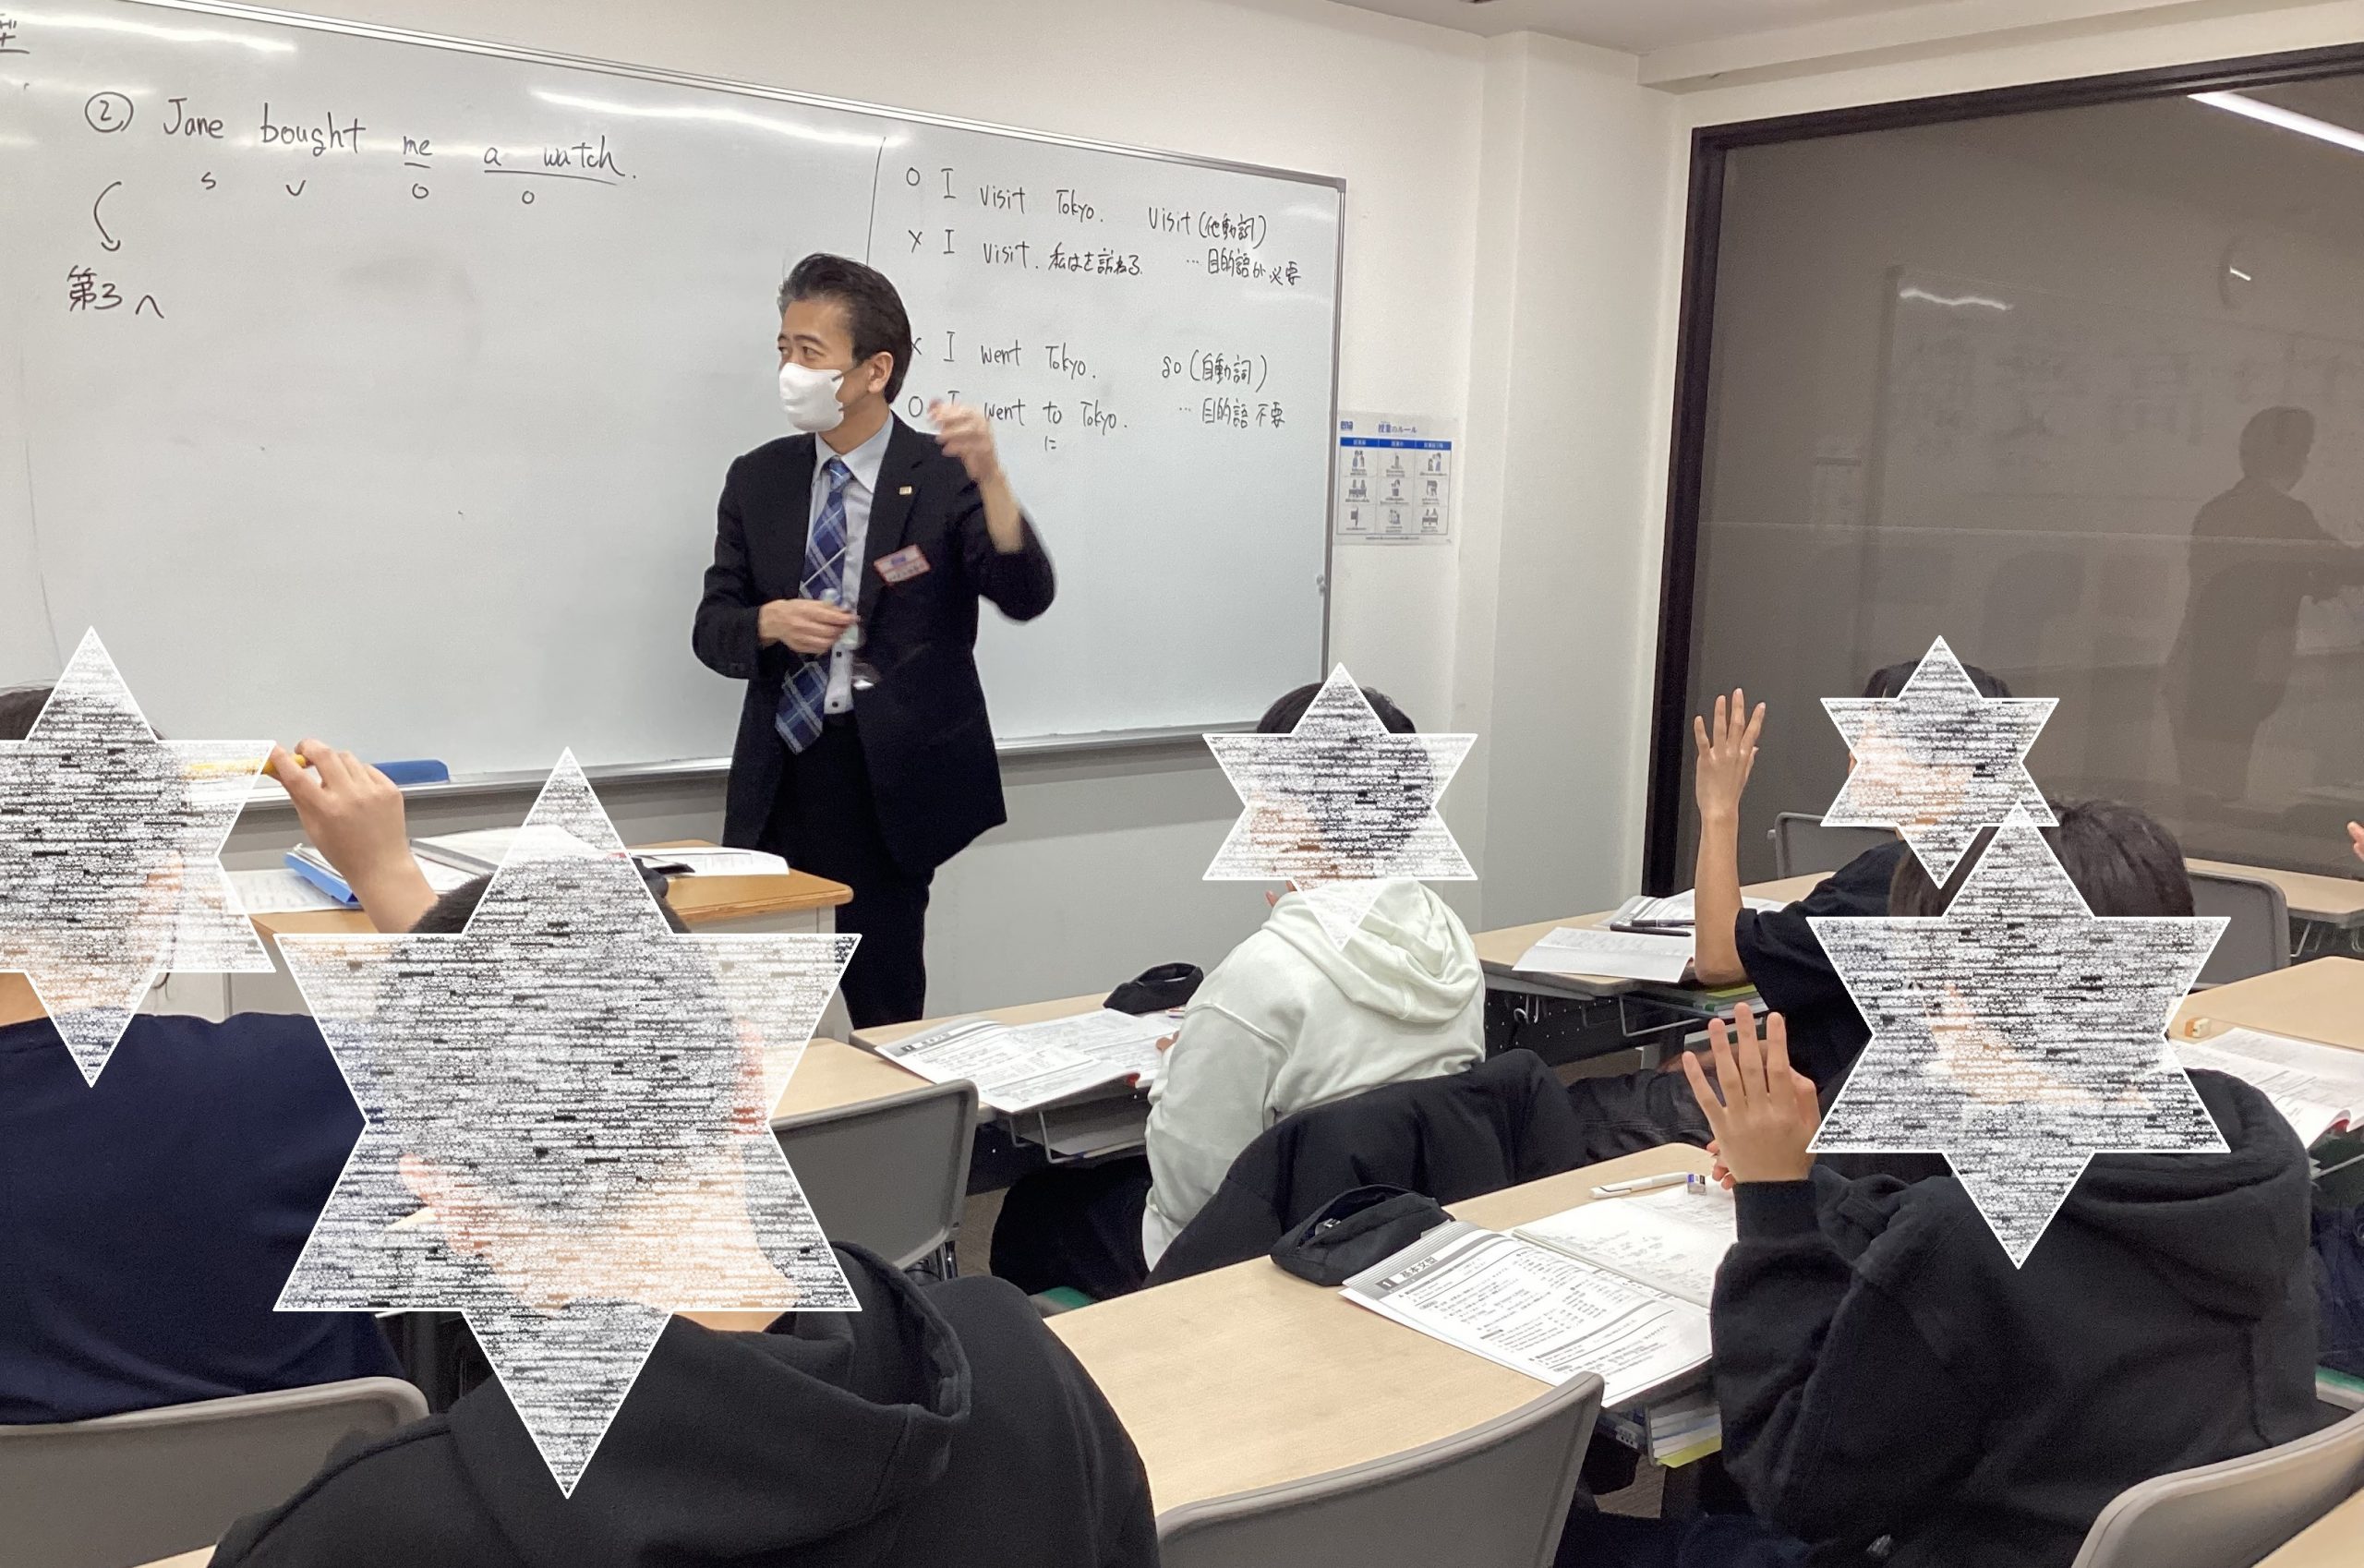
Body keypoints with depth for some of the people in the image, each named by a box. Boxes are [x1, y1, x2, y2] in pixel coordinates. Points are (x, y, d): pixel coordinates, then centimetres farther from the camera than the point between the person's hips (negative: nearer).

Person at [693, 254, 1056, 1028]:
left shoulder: (943, 479, -5)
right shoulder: (757, 479, 7)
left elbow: (1026, 596, -17)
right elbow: (712, 628, 7)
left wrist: (989, 475, -32)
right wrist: (770, 622, -16)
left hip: (889, 780, -3)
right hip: (778, 780, 4)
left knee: (886, 1013, 5)